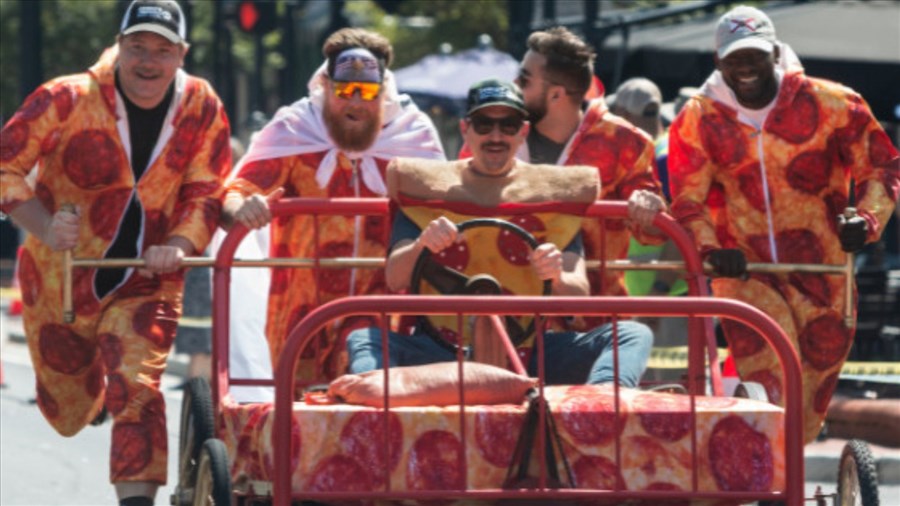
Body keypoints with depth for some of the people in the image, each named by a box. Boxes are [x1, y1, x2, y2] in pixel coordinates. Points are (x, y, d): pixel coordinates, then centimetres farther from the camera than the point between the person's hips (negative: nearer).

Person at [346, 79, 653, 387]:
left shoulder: (552, 192, 12)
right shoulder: (427, 188, 10)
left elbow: (579, 296, 3)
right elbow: (395, 280, -1)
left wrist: (558, 278, -23)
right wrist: (420, 245, -24)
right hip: (443, 348, -1)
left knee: (634, 335, -22)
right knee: (363, 340, -28)